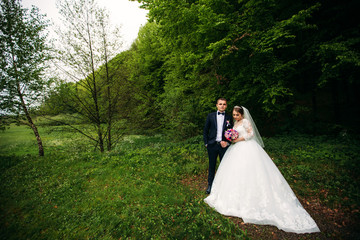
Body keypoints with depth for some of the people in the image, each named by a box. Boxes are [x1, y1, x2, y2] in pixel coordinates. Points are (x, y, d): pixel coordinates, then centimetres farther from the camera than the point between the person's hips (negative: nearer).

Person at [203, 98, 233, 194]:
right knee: (212, 166, 12)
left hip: (224, 145, 0)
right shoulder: (210, 116, 3)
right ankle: (210, 185, 28)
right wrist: (206, 143, 0)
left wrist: (227, 142, -8)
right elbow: (205, 130, 5)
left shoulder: (229, 118, 5)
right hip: (212, 145, 0)